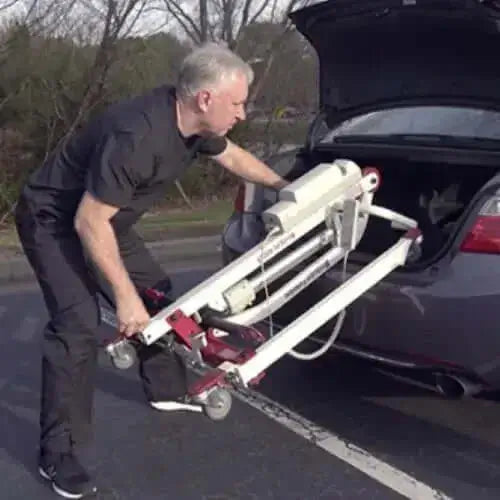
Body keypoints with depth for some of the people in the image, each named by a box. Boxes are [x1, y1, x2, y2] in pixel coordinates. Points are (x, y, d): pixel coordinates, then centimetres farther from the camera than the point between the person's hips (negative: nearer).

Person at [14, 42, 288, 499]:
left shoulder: (195, 123, -10)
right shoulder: (137, 135, -38)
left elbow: (232, 156, 13)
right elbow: (89, 222, -33)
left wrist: (285, 186, 20)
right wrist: (124, 296, -29)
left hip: (103, 218, 9)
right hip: (55, 219, -9)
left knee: (157, 292, 13)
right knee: (78, 324, -18)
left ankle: (166, 390, 32)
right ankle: (57, 454, -8)